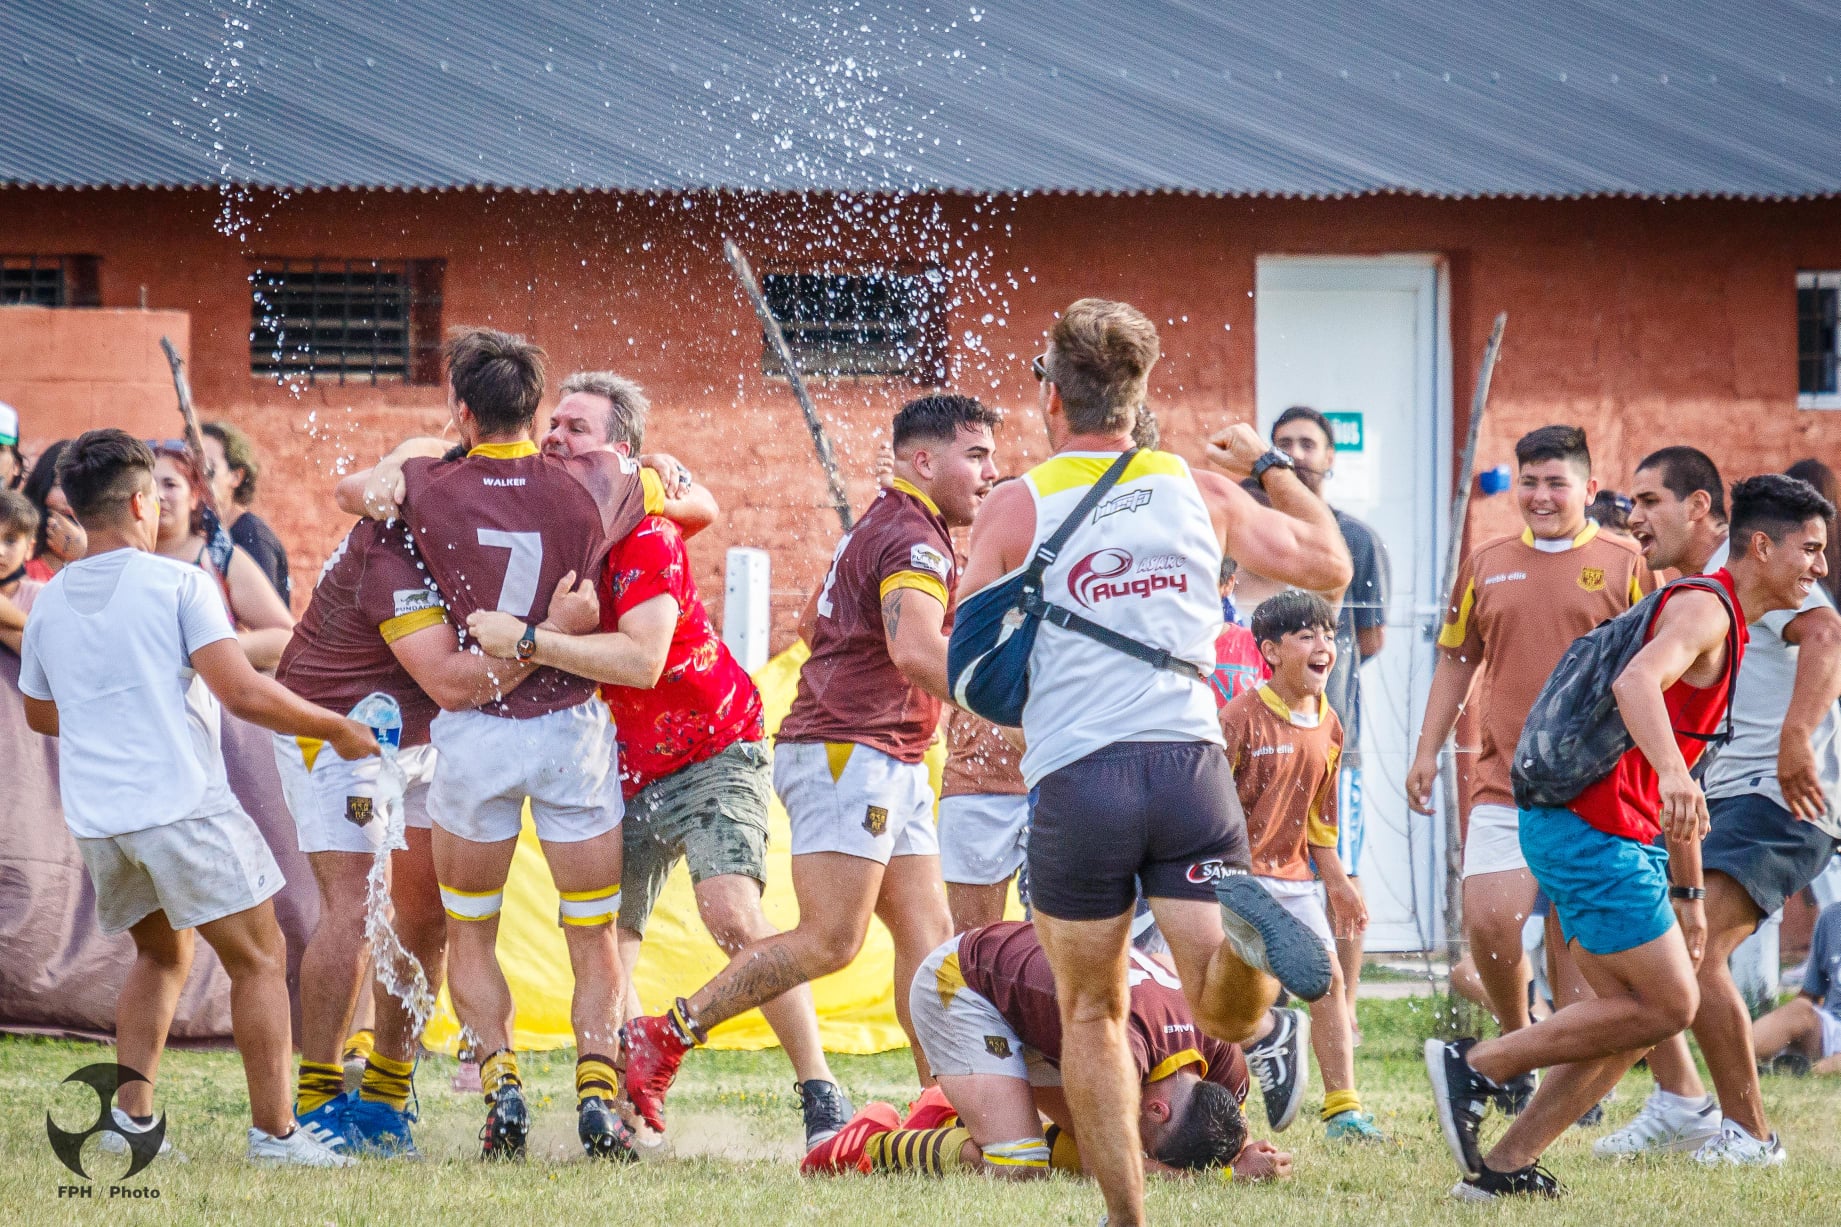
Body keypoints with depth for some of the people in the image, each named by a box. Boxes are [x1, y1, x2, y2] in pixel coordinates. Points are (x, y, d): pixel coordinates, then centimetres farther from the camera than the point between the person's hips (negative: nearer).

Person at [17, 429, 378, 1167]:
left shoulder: (49, 604, 12)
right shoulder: (177, 584, -6)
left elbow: (39, 713, 26)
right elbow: (242, 693, -14)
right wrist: (336, 730, -2)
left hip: (96, 820, 6)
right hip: (182, 803, -6)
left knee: (162, 955, 23)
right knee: (258, 961, 4)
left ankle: (130, 1112, 11)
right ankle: (274, 1130, -1)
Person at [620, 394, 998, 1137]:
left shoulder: (880, 527, 20)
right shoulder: (914, 538, -13)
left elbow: (813, 624, 31)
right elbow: (915, 649, -30)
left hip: (890, 767, 11)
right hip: (848, 755, -11)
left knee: (927, 934, 5)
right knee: (829, 941, -12)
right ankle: (662, 1041, -8)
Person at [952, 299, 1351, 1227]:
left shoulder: (1016, 507, 5)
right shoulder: (1200, 490, 11)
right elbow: (1328, 565, 20)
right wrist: (1271, 469, 35)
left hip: (1075, 776, -1)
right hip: (1191, 760, 1)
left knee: (1091, 1014, 15)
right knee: (1230, 1014, -3)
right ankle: (1242, 928, -35)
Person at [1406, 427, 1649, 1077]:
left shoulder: (1626, 564, 2)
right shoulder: (1486, 563, 12)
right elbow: (1456, 659, 19)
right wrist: (1427, 750, 14)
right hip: (1503, 780, 3)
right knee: (1489, 922, -8)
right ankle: (1517, 1040, 16)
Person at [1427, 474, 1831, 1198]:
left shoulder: (1728, 628, 23)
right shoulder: (1704, 609, -9)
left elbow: (1680, 798, 30)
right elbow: (1635, 681, -32)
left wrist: (1688, 893, 30)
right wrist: (1671, 774, -47)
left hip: (1603, 835, 10)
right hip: (1592, 829, -10)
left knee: (1637, 1019, 9)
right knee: (1667, 1006, -10)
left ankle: (1503, 1166, 6)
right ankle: (1476, 1066, -7)